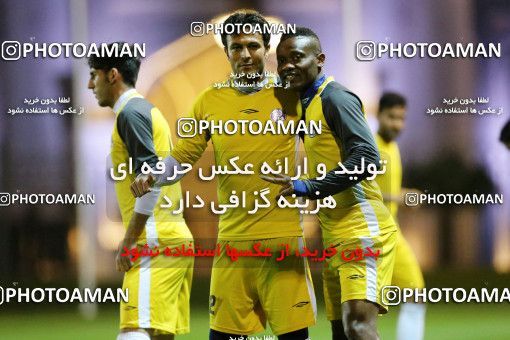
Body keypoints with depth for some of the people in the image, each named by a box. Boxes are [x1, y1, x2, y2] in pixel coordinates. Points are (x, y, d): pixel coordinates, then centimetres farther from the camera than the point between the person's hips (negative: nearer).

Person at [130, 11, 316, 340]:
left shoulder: (290, 96, 3)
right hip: (233, 238, 2)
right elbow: (183, 157, 10)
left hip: (284, 235, -2)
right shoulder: (210, 101, 8)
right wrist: (153, 177, -7)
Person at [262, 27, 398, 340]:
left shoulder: (335, 97, -11)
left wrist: (309, 187, -25)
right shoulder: (306, 103, 17)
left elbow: (366, 158, -23)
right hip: (335, 237, 10)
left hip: (361, 230, -10)